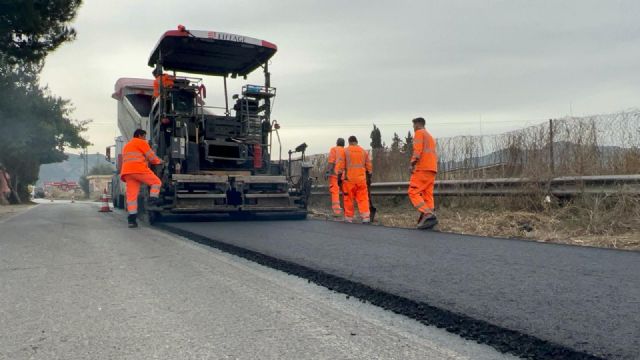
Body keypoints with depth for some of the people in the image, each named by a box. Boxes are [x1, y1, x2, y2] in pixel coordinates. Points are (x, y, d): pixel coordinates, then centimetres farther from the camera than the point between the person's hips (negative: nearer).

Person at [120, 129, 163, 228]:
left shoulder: (126, 146, 34)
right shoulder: (141, 142, 6)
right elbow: (151, 157, 2)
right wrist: (159, 161, 20)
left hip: (127, 171, 7)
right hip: (139, 170, -7)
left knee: (131, 195, -1)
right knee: (156, 182, 9)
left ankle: (132, 219, -8)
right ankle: (153, 200, -11)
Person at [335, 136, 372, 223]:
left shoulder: (345, 151, 1)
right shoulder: (364, 151, 11)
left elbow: (340, 166, -3)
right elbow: (369, 167, 12)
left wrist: (339, 176, 5)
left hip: (349, 179, -2)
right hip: (361, 179, 2)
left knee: (348, 198, 6)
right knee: (363, 198, 4)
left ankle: (349, 217, 10)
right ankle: (366, 217, -4)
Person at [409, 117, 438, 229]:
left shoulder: (419, 133, 1)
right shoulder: (430, 137, 28)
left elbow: (418, 149, -14)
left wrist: (413, 164, -14)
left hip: (422, 168, -9)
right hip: (432, 169, 9)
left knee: (413, 193, -10)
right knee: (427, 194, 2)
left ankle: (428, 215, -25)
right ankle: (429, 219, -10)